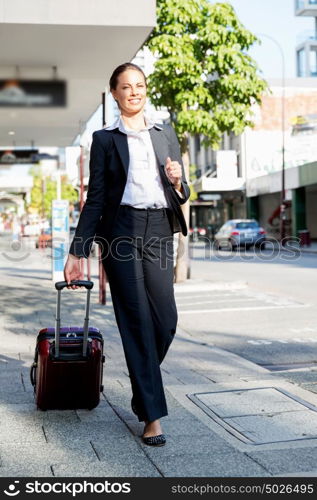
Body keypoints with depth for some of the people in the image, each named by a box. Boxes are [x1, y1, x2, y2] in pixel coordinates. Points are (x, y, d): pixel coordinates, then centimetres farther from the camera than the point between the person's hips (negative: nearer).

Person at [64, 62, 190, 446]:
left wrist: (178, 182, -6)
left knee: (166, 320, -3)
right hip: (122, 230, -3)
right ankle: (152, 415, 0)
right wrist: (77, 252, 1)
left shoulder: (166, 135, 17)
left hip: (159, 231, 3)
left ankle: (143, 390, 25)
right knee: (138, 321, -5)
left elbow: (181, 195, 18)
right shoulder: (105, 139, 9)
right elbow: (95, 199, 6)